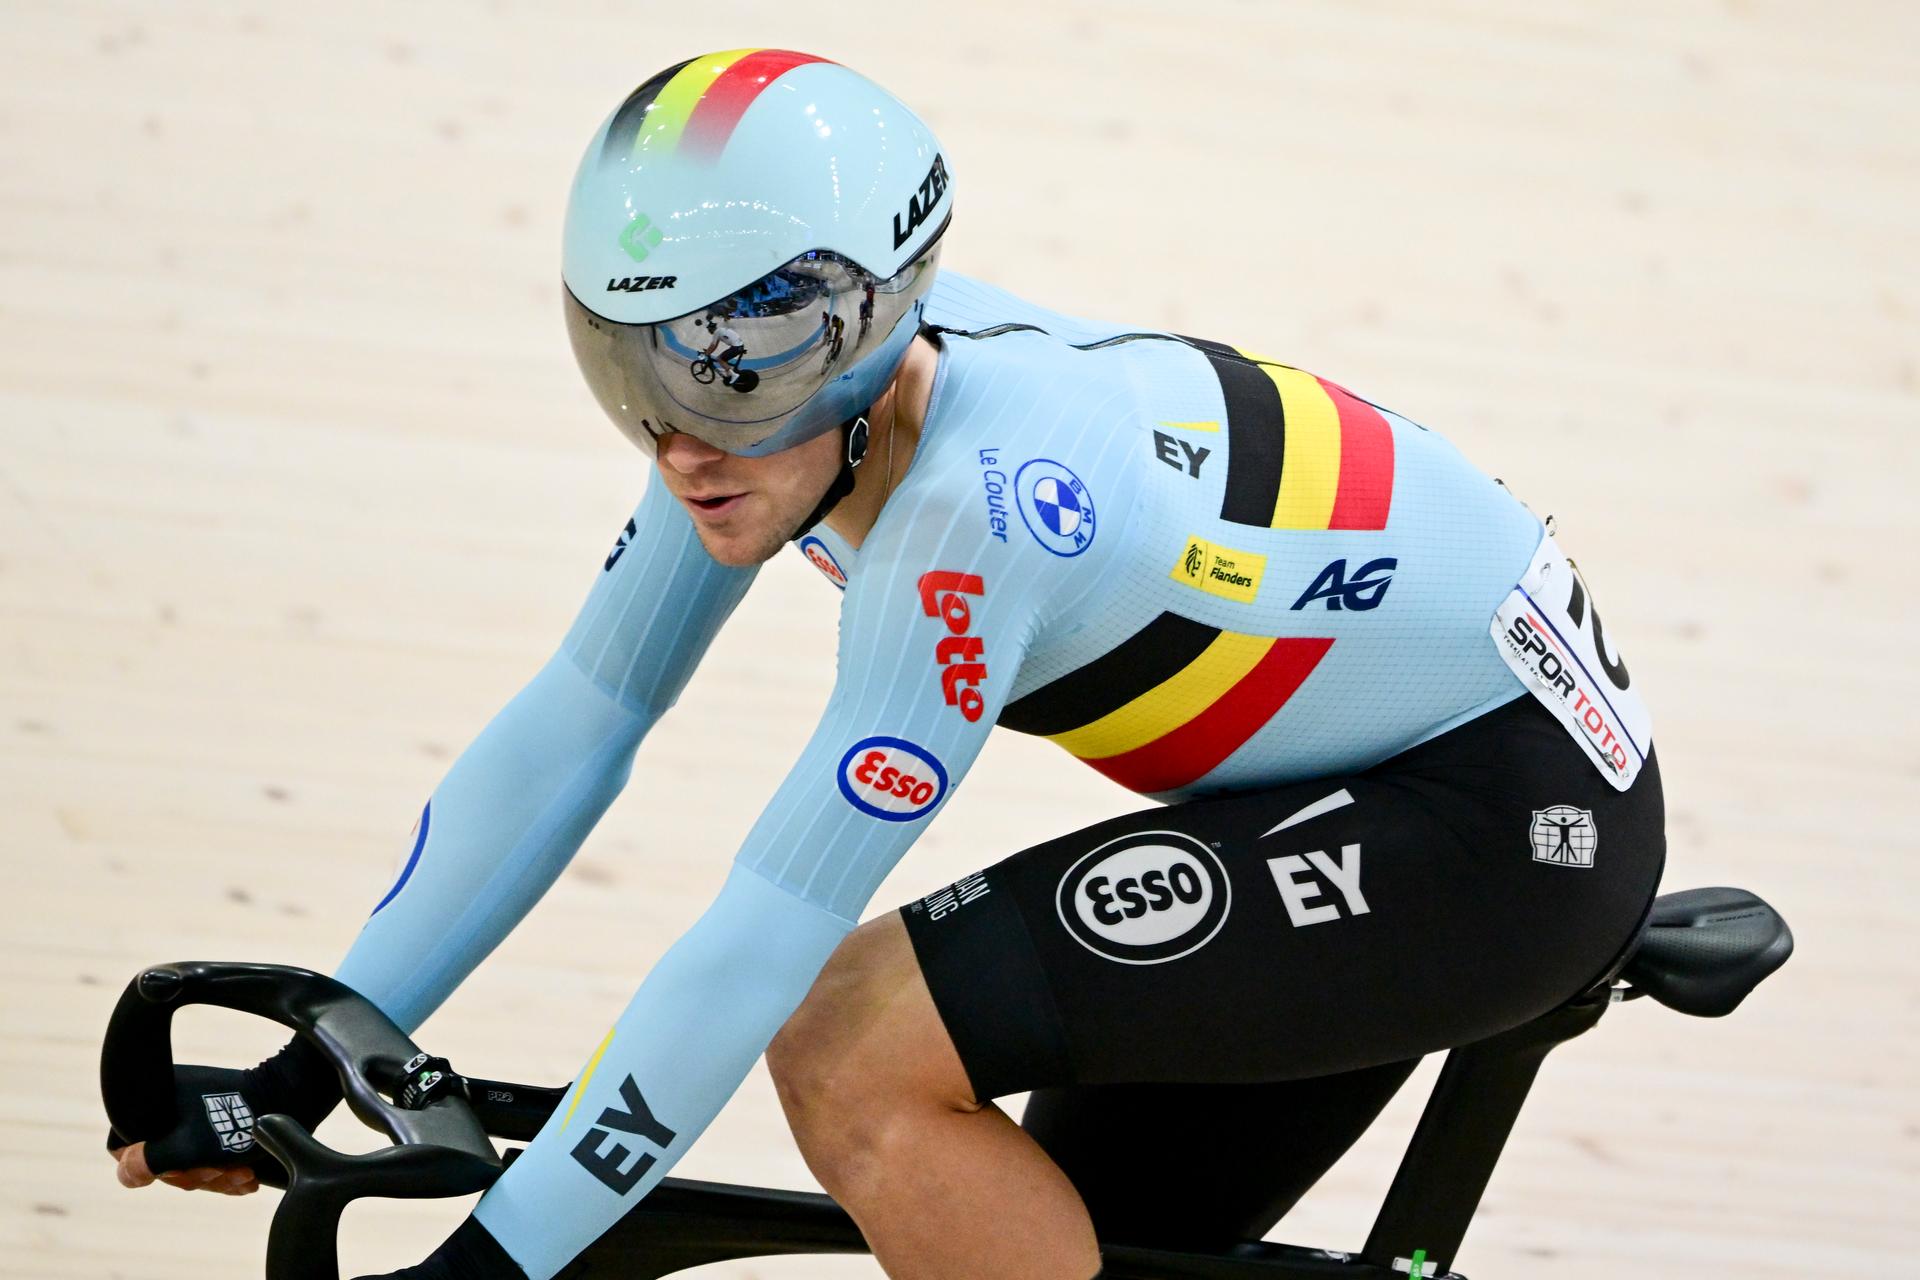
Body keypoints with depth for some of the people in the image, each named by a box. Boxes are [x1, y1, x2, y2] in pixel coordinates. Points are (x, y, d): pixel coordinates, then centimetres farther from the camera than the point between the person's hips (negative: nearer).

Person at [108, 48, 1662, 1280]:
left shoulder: (977, 504, -32)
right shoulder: (783, 396, -7)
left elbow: (760, 949, -32)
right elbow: (567, 730, 0)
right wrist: (307, 1068, -2)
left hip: (1507, 816, -9)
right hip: (1350, 788, 9)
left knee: (853, 1052, -21)